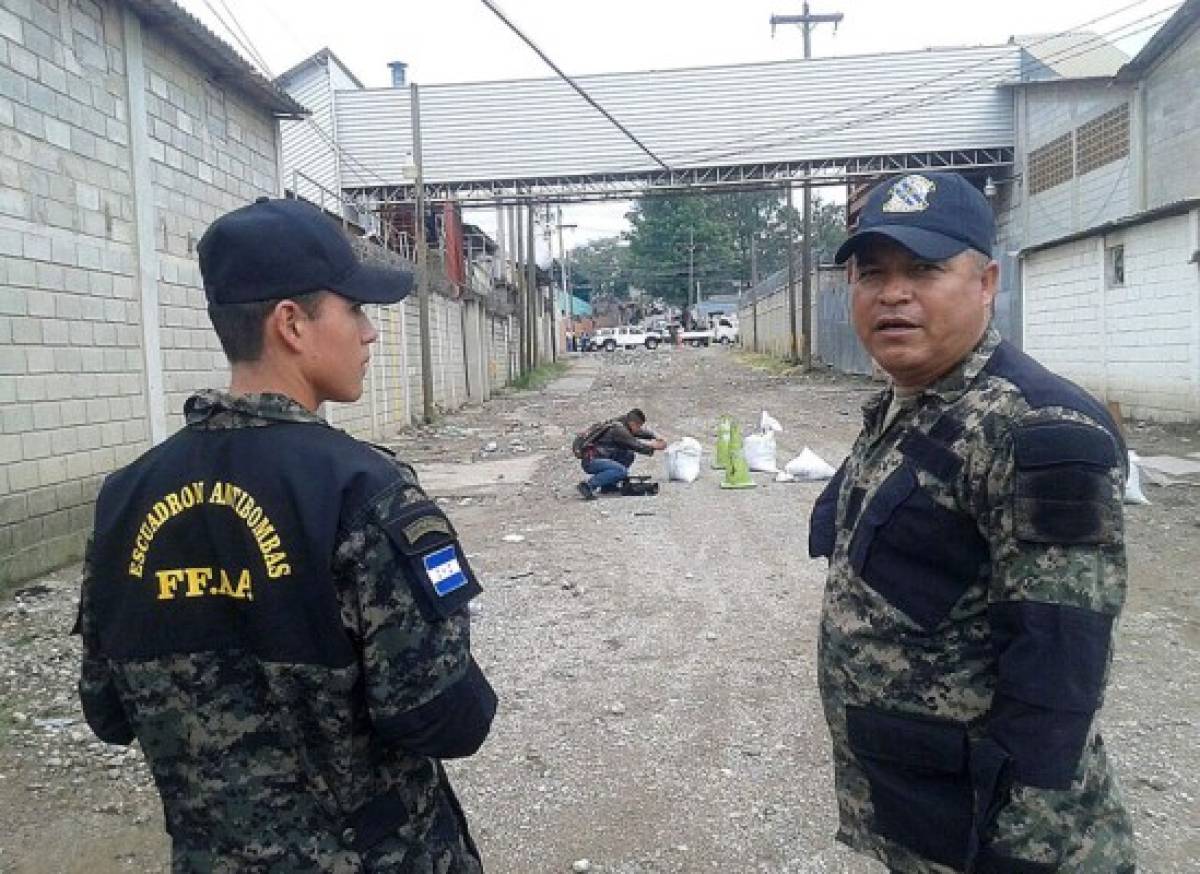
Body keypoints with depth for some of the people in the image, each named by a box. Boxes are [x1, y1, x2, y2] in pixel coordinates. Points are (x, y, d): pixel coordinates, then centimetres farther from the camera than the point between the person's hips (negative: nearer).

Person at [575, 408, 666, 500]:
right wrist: (653, 446, -1)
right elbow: (637, 446, -15)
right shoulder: (618, 429, -18)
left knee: (629, 455, 10)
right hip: (590, 461, -10)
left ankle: (608, 485, 10)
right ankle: (588, 485, -21)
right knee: (622, 471, -26)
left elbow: (643, 431, 24)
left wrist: (655, 437, 9)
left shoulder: (623, 425, 9)